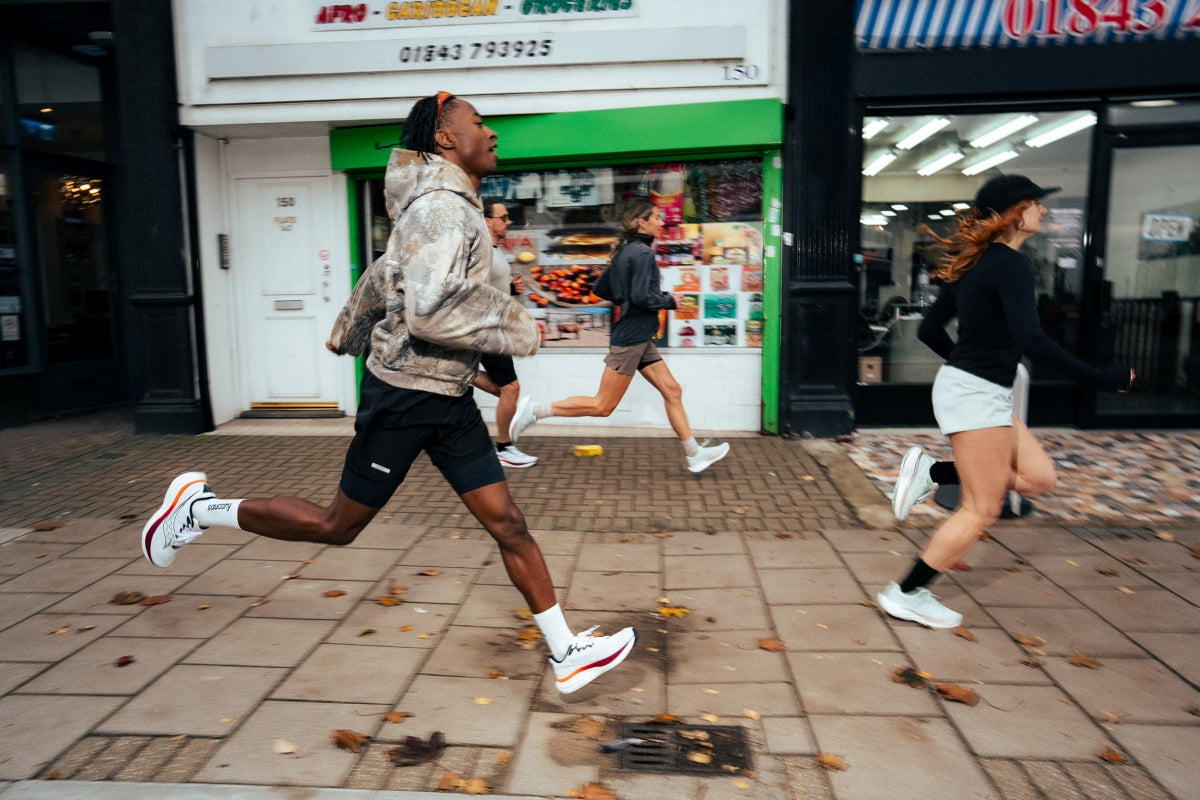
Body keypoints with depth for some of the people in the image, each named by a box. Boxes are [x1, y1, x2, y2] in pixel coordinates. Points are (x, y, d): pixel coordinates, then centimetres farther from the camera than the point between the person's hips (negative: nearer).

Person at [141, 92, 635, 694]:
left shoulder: (452, 208, 15)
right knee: (338, 525, 7)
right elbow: (430, 311, -30)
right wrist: (515, 328, -19)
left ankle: (566, 654, 13)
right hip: (405, 395, -9)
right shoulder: (441, 207, -17)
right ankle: (200, 509, 26)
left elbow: (383, 277, 25)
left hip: (450, 400, 9)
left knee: (507, 524, 6)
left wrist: (348, 333, 37)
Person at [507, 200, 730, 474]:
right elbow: (642, 297, -25)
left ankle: (694, 454, 16)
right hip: (631, 337, -10)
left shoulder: (625, 251, 13)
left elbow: (600, 289, 17)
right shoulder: (642, 253, -15)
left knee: (672, 390, 10)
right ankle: (535, 411, 1)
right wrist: (669, 301, -9)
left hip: (639, 339, 10)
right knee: (602, 406, -4)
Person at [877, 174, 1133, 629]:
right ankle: (907, 595, 8)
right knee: (981, 510, 0)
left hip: (977, 391, 9)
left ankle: (933, 471, 8)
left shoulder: (974, 264, 12)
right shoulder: (1011, 264, -15)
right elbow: (1031, 340, -26)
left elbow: (929, 330, 16)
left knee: (1039, 477, 14)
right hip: (976, 394, -9)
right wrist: (1100, 377, -21)